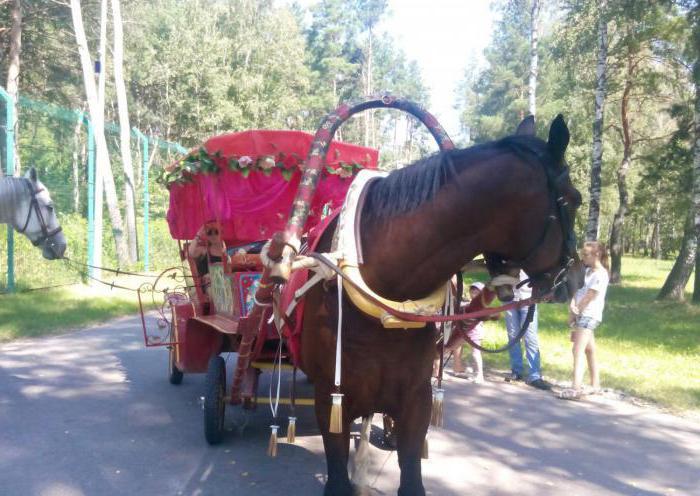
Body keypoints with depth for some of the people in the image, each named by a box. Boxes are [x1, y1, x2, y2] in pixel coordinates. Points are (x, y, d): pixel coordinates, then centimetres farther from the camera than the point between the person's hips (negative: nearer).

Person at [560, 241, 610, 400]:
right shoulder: (587, 271, 14)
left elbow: (588, 297, -15)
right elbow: (578, 290, 8)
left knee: (578, 350, -17)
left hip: (589, 316, -9)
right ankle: (595, 385, 25)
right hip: (582, 315, 9)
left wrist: (575, 311, -7)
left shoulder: (600, 274, -13)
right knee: (590, 351, 15)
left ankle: (576, 388, -23)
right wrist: (572, 307, -8)